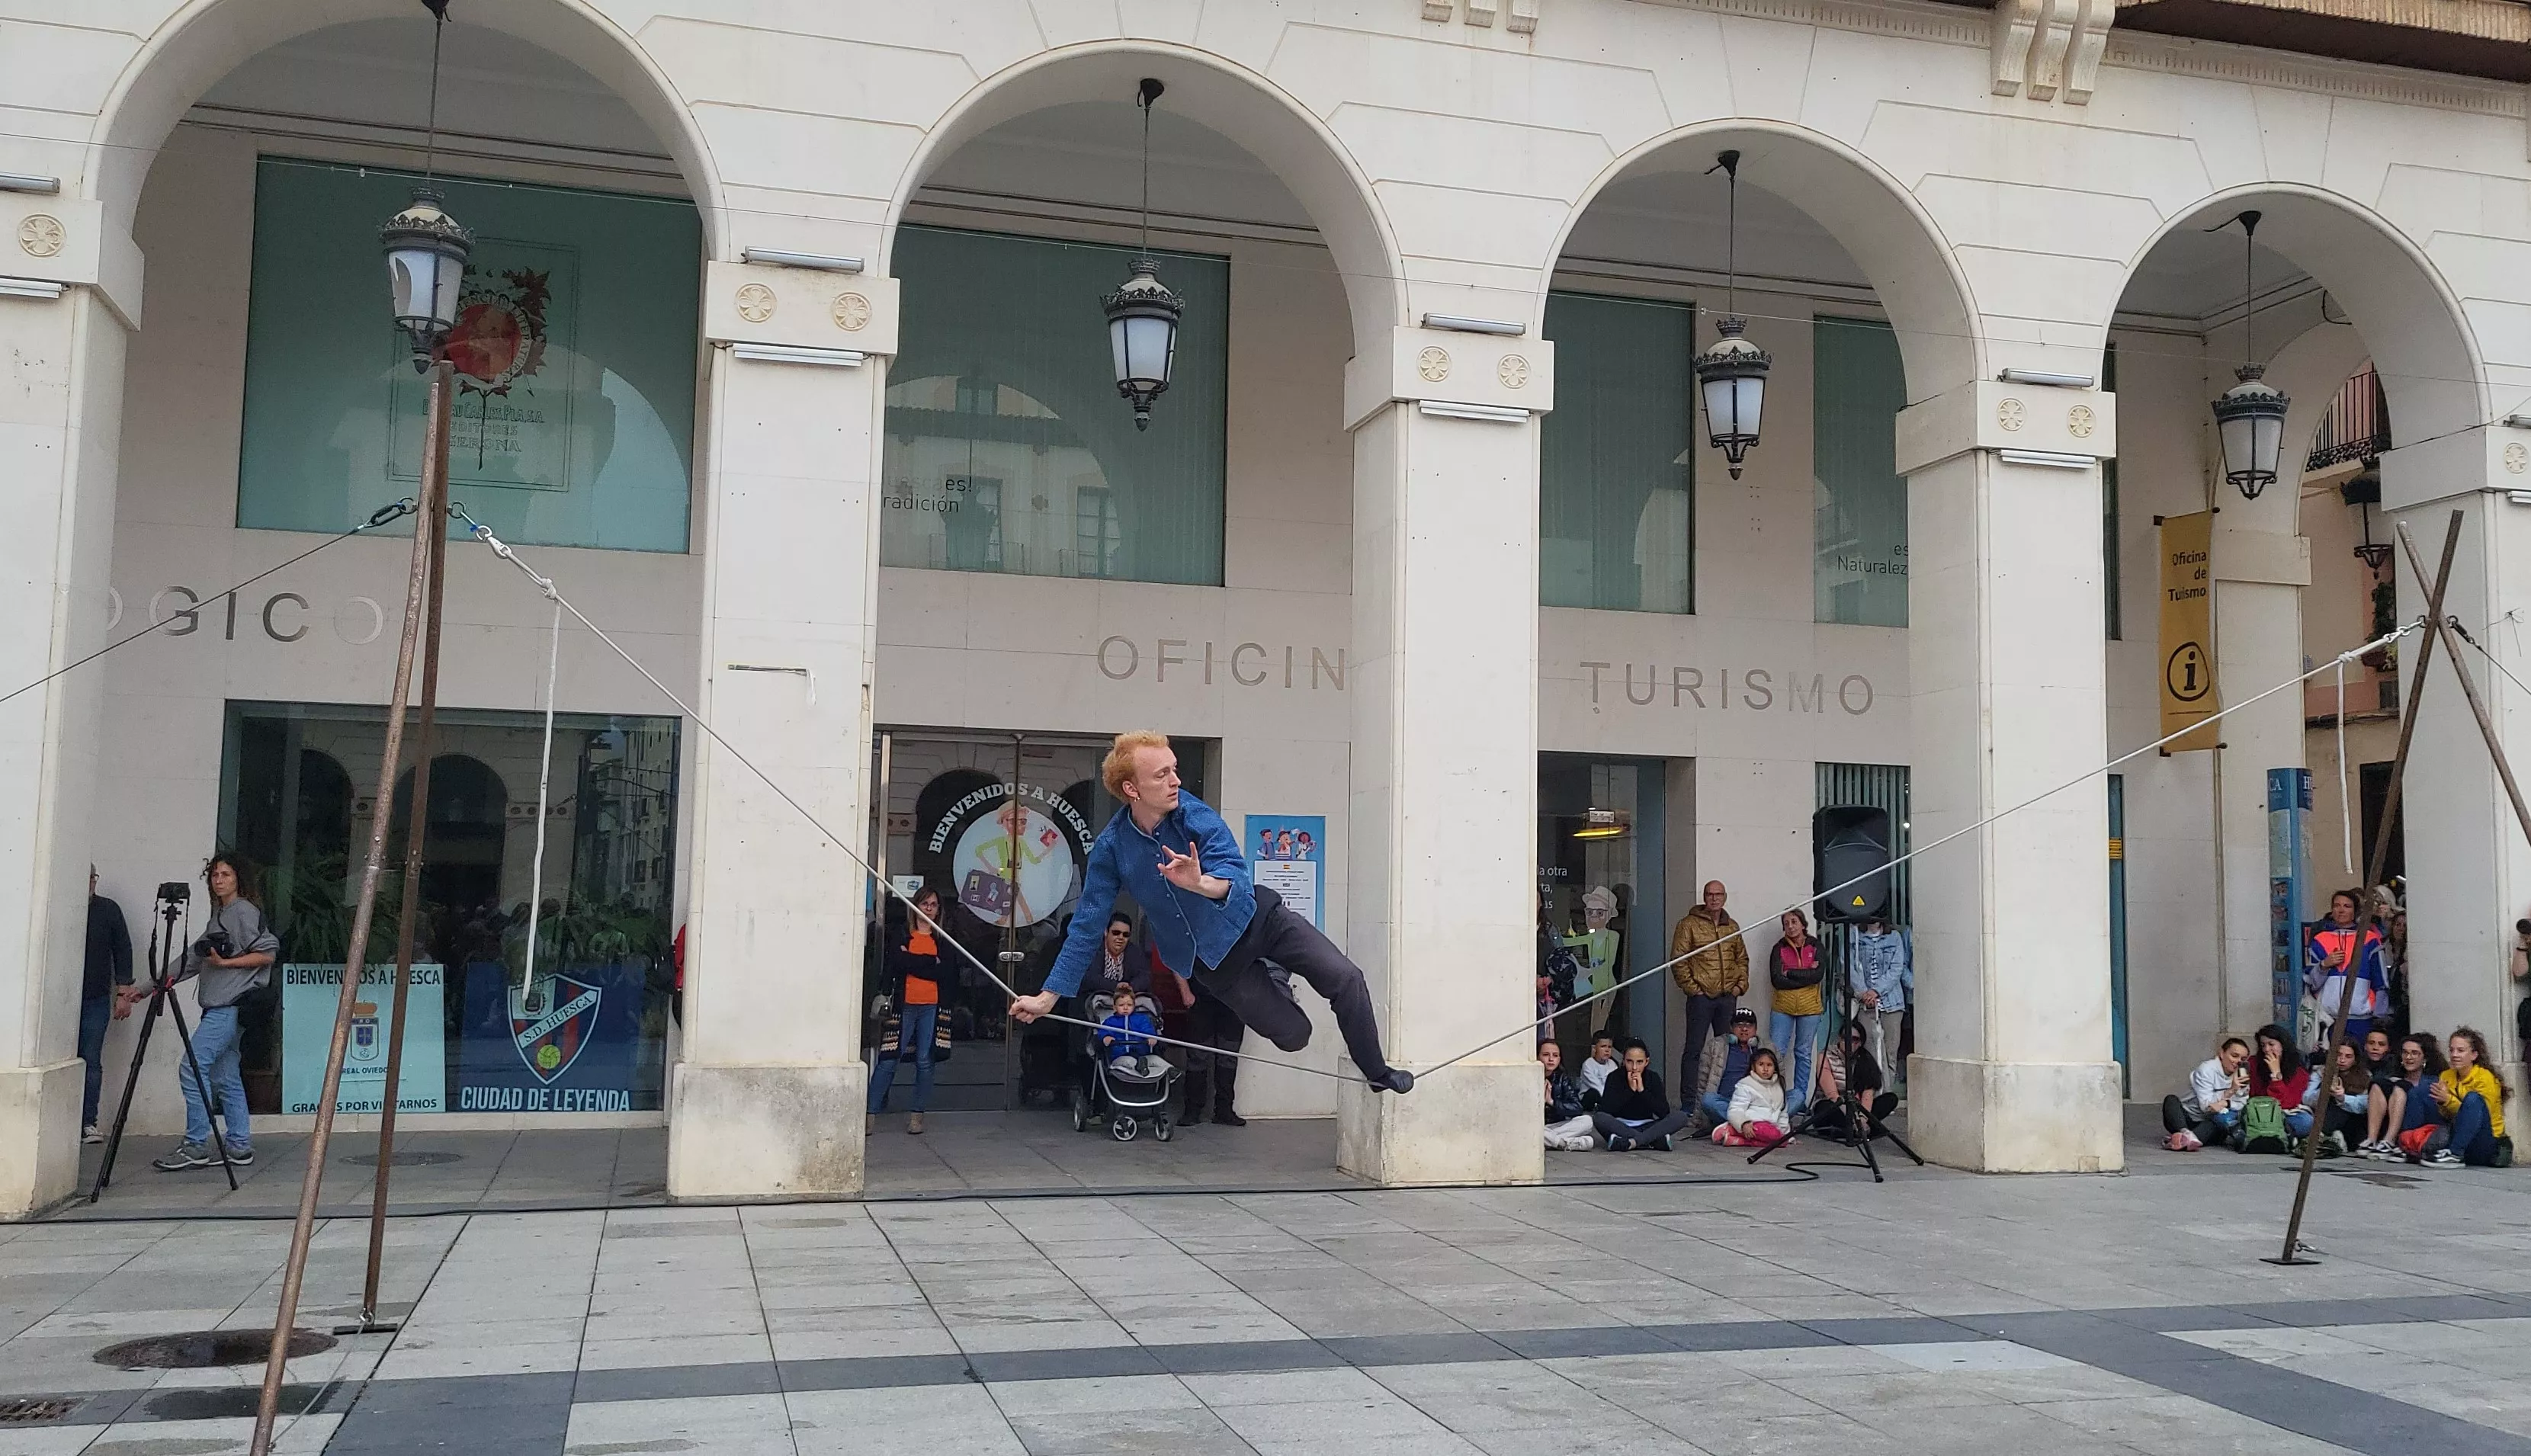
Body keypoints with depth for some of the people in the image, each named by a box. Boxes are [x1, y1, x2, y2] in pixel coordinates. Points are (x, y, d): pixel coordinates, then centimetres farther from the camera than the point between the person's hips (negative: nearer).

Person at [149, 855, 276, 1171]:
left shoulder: (244, 912, -5)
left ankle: (195, 1147, -10)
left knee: (192, 1068, -13)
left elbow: (267, 953, -12)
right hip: (219, 1006, 9)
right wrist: (155, 985, 17)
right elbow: (194, 959, 22)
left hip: (230, 1006, -9)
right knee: (226, 1078, 8)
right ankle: (239, 1146, 10)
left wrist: (225, 962, -15)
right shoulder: (218, 916, 21)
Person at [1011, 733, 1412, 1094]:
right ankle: (1270, 985, 31)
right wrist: (1047, 997, -7)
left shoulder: (1193, 812, -19)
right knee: (1292, 1034, -5)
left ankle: (1377, 1073, 10)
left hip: (1254, 916, 0)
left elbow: (1236, 877, -30)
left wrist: (1200, 883, -54)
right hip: (1210, 957, 0)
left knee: (1345, 978, -15)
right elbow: (1087, 927, -7)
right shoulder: (1112, 848, -15)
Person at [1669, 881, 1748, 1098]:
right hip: (1701, 997, -5)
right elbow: (1678, 960, -6)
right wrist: (1691, 988, -11)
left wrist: (1741, 984, 8)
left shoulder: (1732, 926, 14)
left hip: (1728, 997, 5)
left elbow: (1742, 958, 21)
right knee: (1693, 1049, -4)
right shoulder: (1689, 924, -3)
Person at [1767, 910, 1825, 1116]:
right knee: (1776, 1052, -6)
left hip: (1809, 1008, 0)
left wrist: (1791, 973, -10)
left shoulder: (1815, 946, 4)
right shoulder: (1779, 948, 3)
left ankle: (1800, 1097, 12)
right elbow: (1776, 980, -9)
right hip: (1783, 1008, 0)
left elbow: (1819, 975, -10)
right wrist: (1806, 975, -10)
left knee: (1803, 1053, 6)